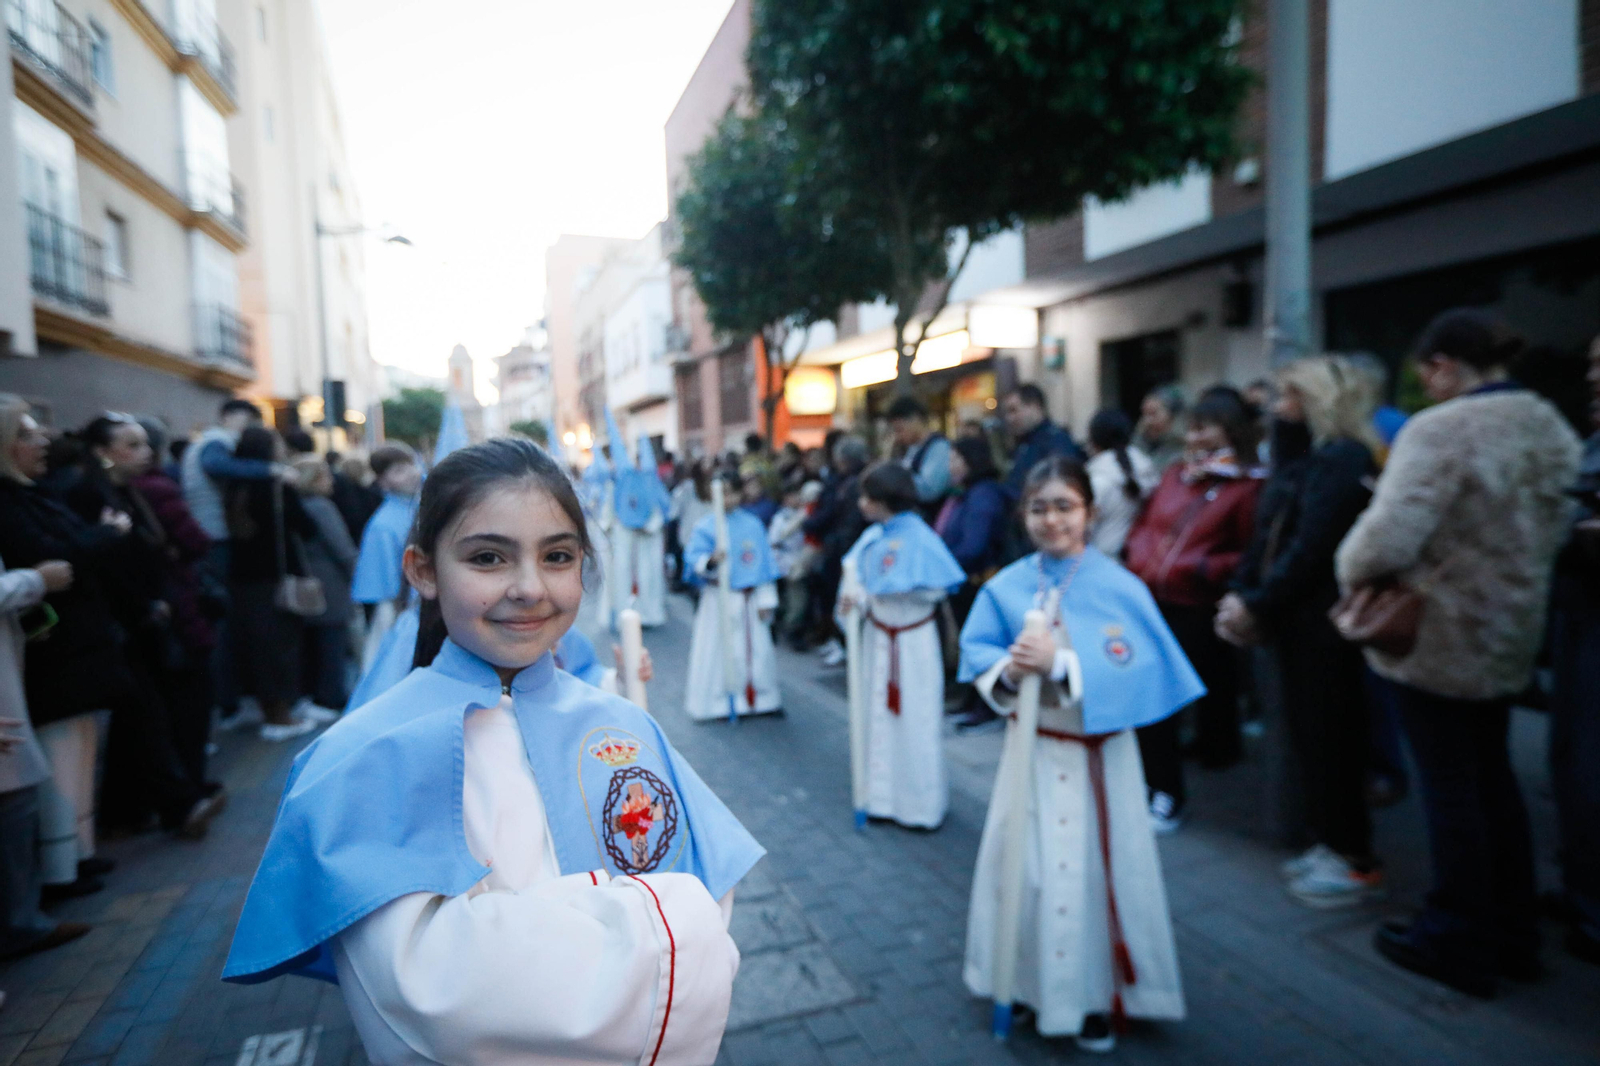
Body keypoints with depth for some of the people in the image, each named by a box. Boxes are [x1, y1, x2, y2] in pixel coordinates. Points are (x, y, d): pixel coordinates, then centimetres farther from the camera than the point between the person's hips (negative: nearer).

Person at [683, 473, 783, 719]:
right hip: (716, 599, -1)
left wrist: (766, 600, 3)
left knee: (755, 649, 5)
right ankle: (717, 700, 14)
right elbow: (693, 556, -12)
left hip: (747, 598, 1)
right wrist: (709, 561, -33)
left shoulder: (752, 525, 1)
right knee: (716, 650, 1)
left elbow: (763, 564, 4)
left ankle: (761, 698, 20)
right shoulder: (705, 527, -3)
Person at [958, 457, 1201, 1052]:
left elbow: (1137, 668, -19)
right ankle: (1027, 981, 32)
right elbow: (976, 650, -1)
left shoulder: (1119, 587, -11)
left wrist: (1060, 663, -28)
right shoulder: (1007, 586, -2)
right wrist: (1007, 670, -22)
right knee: (1024, 867, 11)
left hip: (1099, 753, -2)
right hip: (1031, 749, 3)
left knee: (1096, 871, 6)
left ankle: (1099, 997, 26)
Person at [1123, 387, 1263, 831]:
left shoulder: (1247, 487, -7)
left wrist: (1207, 568, -20)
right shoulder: (1175, 475, 12)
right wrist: (1140, 558, 3)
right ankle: (1164, 791, 24)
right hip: (1154, 604, 6)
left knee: (1211, 694, 5)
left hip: (1203, 614, -6)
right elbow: (1143, 525, 20)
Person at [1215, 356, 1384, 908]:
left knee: (1327, 737, 0)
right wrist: (1242, 595, -1)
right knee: (1307, 733, 14)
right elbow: (1267, 535, 10)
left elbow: (1311, 548, -21)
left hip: (1324, 623, -9)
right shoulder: (1304, 457, 15)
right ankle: (1329, 843, 28)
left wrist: (1257, 606, -16)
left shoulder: (1343, 459, -14)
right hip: (1297, 620, 9)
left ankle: (1357, 863, 14)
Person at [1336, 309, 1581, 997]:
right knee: (1492, 773, 20)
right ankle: (1513, 931, 33)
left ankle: (1459, 942, 20)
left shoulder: (1439, 429, -21)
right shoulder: (1552, 424, 6)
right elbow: (1559, 526, 10)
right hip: (1511, 631, 8)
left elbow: (1390, 535, -28)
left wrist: (1352, 572, -9)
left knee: (1449, 785, 5)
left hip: (1439, 636, -8)